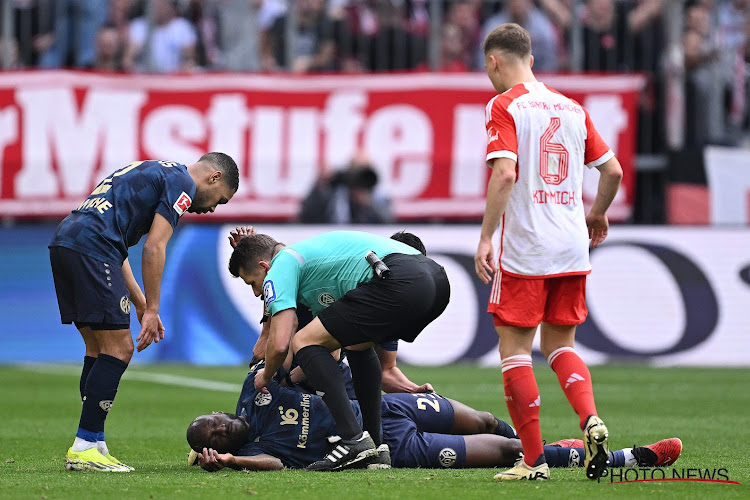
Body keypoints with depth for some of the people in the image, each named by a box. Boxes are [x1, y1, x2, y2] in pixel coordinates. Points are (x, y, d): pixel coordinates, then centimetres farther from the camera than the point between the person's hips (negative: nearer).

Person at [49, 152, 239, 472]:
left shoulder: (151, 172, 30)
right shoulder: (182, 183, 2)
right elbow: (154, 248, -7)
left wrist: (141, 305, 28)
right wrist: (151, 310, -3)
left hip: (63, 242, 10)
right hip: (91, 247, -10)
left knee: (99, 349, 13)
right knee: (118, 349, -6)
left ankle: (94, 446, 12)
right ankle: (84, 449, -8)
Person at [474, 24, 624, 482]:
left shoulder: (504, 106, -6)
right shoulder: (572, 108, 12)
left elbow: (505, 173, -19)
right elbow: (613, 171, 13)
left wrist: (485, 237, -17)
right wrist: (597, 213, 31)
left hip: (523, 250, -6)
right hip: (572, 247, 6)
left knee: (515, 348, 2)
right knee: (560, 344, 15)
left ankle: (534, 460, 0)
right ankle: (591, 419, -11)